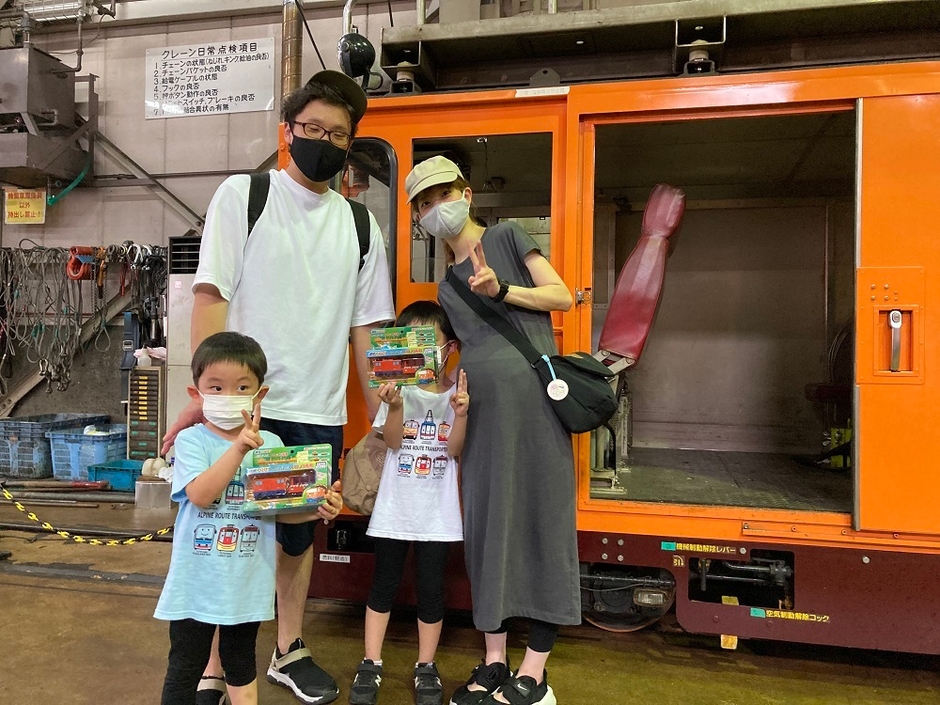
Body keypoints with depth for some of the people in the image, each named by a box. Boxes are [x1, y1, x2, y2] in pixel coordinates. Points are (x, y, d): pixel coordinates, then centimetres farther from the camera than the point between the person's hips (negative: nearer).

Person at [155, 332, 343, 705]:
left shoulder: (271, 444, -3)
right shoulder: (191, 441, -10)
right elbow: (199, 495, -26)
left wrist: (317, 509, -17)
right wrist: (237, 450, -33)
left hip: (248, 582, 3)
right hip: (196, 583, -2)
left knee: (241, 661, 22)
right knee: (185, 668, 12)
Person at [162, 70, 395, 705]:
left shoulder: (360, 225, 9)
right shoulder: (242, 195, 1)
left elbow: (366, 327, 11)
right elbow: (211, 297, -6)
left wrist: (381, 414, 8)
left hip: (320, 413, 3)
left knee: (299, 533, 14)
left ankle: (290, 651, 33)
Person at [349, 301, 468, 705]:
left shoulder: (458, 392, -2)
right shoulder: (397, 387, -4)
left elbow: (454, 450, -8)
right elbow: (392, 441, -11)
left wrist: (460, 414, -24)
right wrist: (395, 406, -29)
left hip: (437, 512, 0)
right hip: (395, 507, 0)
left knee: (431, 588, 8)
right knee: (384, 584, 10)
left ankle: (426, 667, 25)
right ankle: (371, 665, 25)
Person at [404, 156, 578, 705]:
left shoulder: (508, 237, 9)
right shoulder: (447, 289, 21)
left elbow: (563, 296, 1)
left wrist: (502, 291, -9)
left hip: (533, 393, -5)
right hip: (481, 406, 5)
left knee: (540, 515, -1)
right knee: (487, 522, 6)